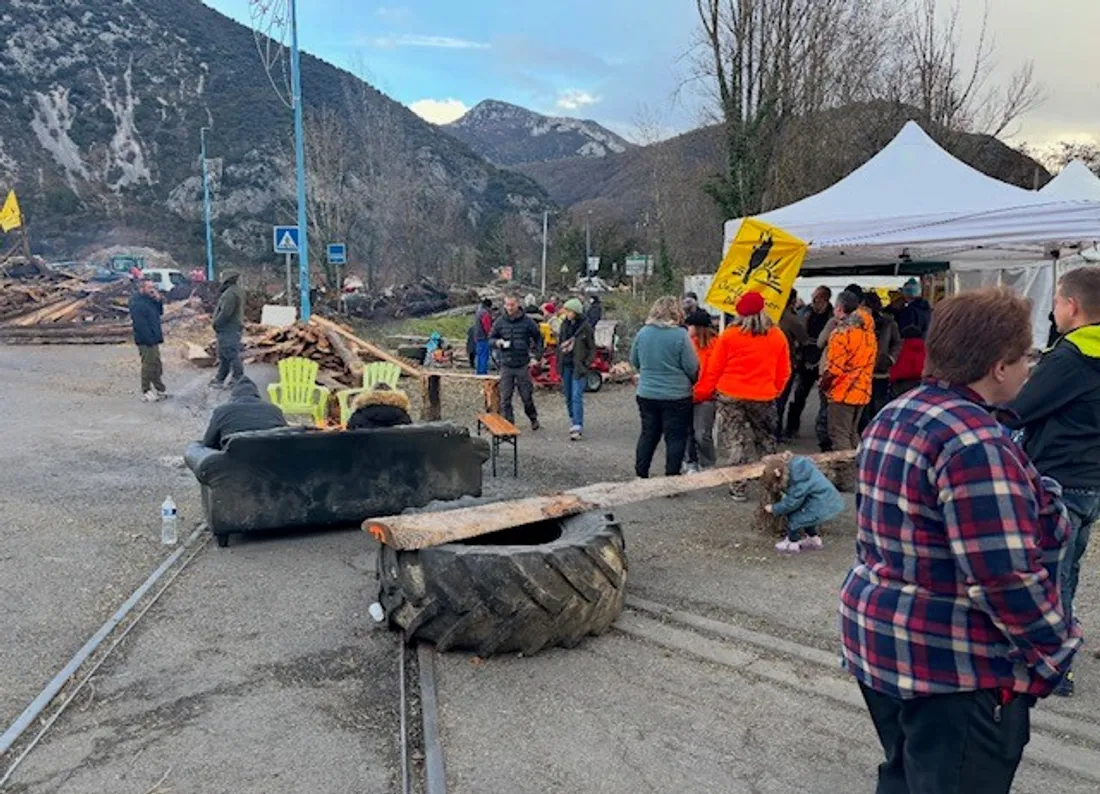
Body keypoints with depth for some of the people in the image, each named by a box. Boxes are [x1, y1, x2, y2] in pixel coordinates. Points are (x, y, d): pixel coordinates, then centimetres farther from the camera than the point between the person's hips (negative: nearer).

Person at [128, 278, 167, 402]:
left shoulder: (150, 300, 11)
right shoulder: (136, 304, -19)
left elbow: (160, 312, 18)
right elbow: (140, 325, -24)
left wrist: (159, 300, 1)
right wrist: (149, 340, -24)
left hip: (153, 339, 10)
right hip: (145, 341, -10)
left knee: (157, 365, 16)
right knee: (148, 366, -2)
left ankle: (160, 389, 26)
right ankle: (146, 392, 7)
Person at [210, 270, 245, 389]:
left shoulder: (230, 294, -20)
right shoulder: (237, 291, 14)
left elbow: (225, 313, -24)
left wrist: (216, 324, -12)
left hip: (228, 330, -11)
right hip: (233, 329, 11)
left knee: (231, 355, -7)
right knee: (223, 356, 17)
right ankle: (219, 380, 24)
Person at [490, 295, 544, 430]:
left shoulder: (527, 321, -2)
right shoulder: (500, 321, 3)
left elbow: (538, 338, 8)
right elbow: (491, 338, 11)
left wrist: (537, 355, 0)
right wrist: (497, 342, -11)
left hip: (523, 365, -2)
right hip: (506, 366, 2)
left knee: (527, 396, 6)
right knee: (505, 398, 1)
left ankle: (533, 418, 29)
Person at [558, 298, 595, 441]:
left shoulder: (586, 327, -9)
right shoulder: (565, 324, 6)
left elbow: (592, 349, -3)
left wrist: (585, 365, -10)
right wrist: (559, 361, 9)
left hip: (579, 367, -6)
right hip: (566, 365, 6)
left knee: (577, 397, -12)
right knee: (568, 396, 12)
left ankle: (578, 427, -13)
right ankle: (573, 421, 28)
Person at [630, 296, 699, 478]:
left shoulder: (642, 333, -2)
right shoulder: (680, 335, -14)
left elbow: (634, 362, 10)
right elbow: (692, 367, -11)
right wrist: (692, 382, 10)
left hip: (646, 394, 4)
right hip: (676, 396, -4)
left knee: (648, 434, 15)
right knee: (675, 437, 6)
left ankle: (640, 474, 21)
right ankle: (671, 477, 10)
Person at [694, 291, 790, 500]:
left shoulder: (729, 335, -8)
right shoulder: (777, 337, -2)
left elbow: (713, 369, -5)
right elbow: (784, 372, 3)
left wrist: (703, 392, 6)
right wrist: (774, 391, 18)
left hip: (730, 396, -2)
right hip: (764, 397, 2)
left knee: (734, 442, 9)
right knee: (766, 442, 20)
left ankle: (738, 488, 9)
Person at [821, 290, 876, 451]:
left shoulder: (842, 332, -15)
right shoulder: (868, 332, 8)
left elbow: (834, 368, -17)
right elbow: (870, 363, 12)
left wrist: (823, 384, -2)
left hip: (842, 392, -8)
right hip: (862, 392, 8)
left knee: (839, 437, -1)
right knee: (852, 434, 19)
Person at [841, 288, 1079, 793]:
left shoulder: (893, 417, 5)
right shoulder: (975, 440, -25)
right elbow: (1007, 575, -26)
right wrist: (1054, 648, -11)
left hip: (879, 634, 9)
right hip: (955, 663, -9)